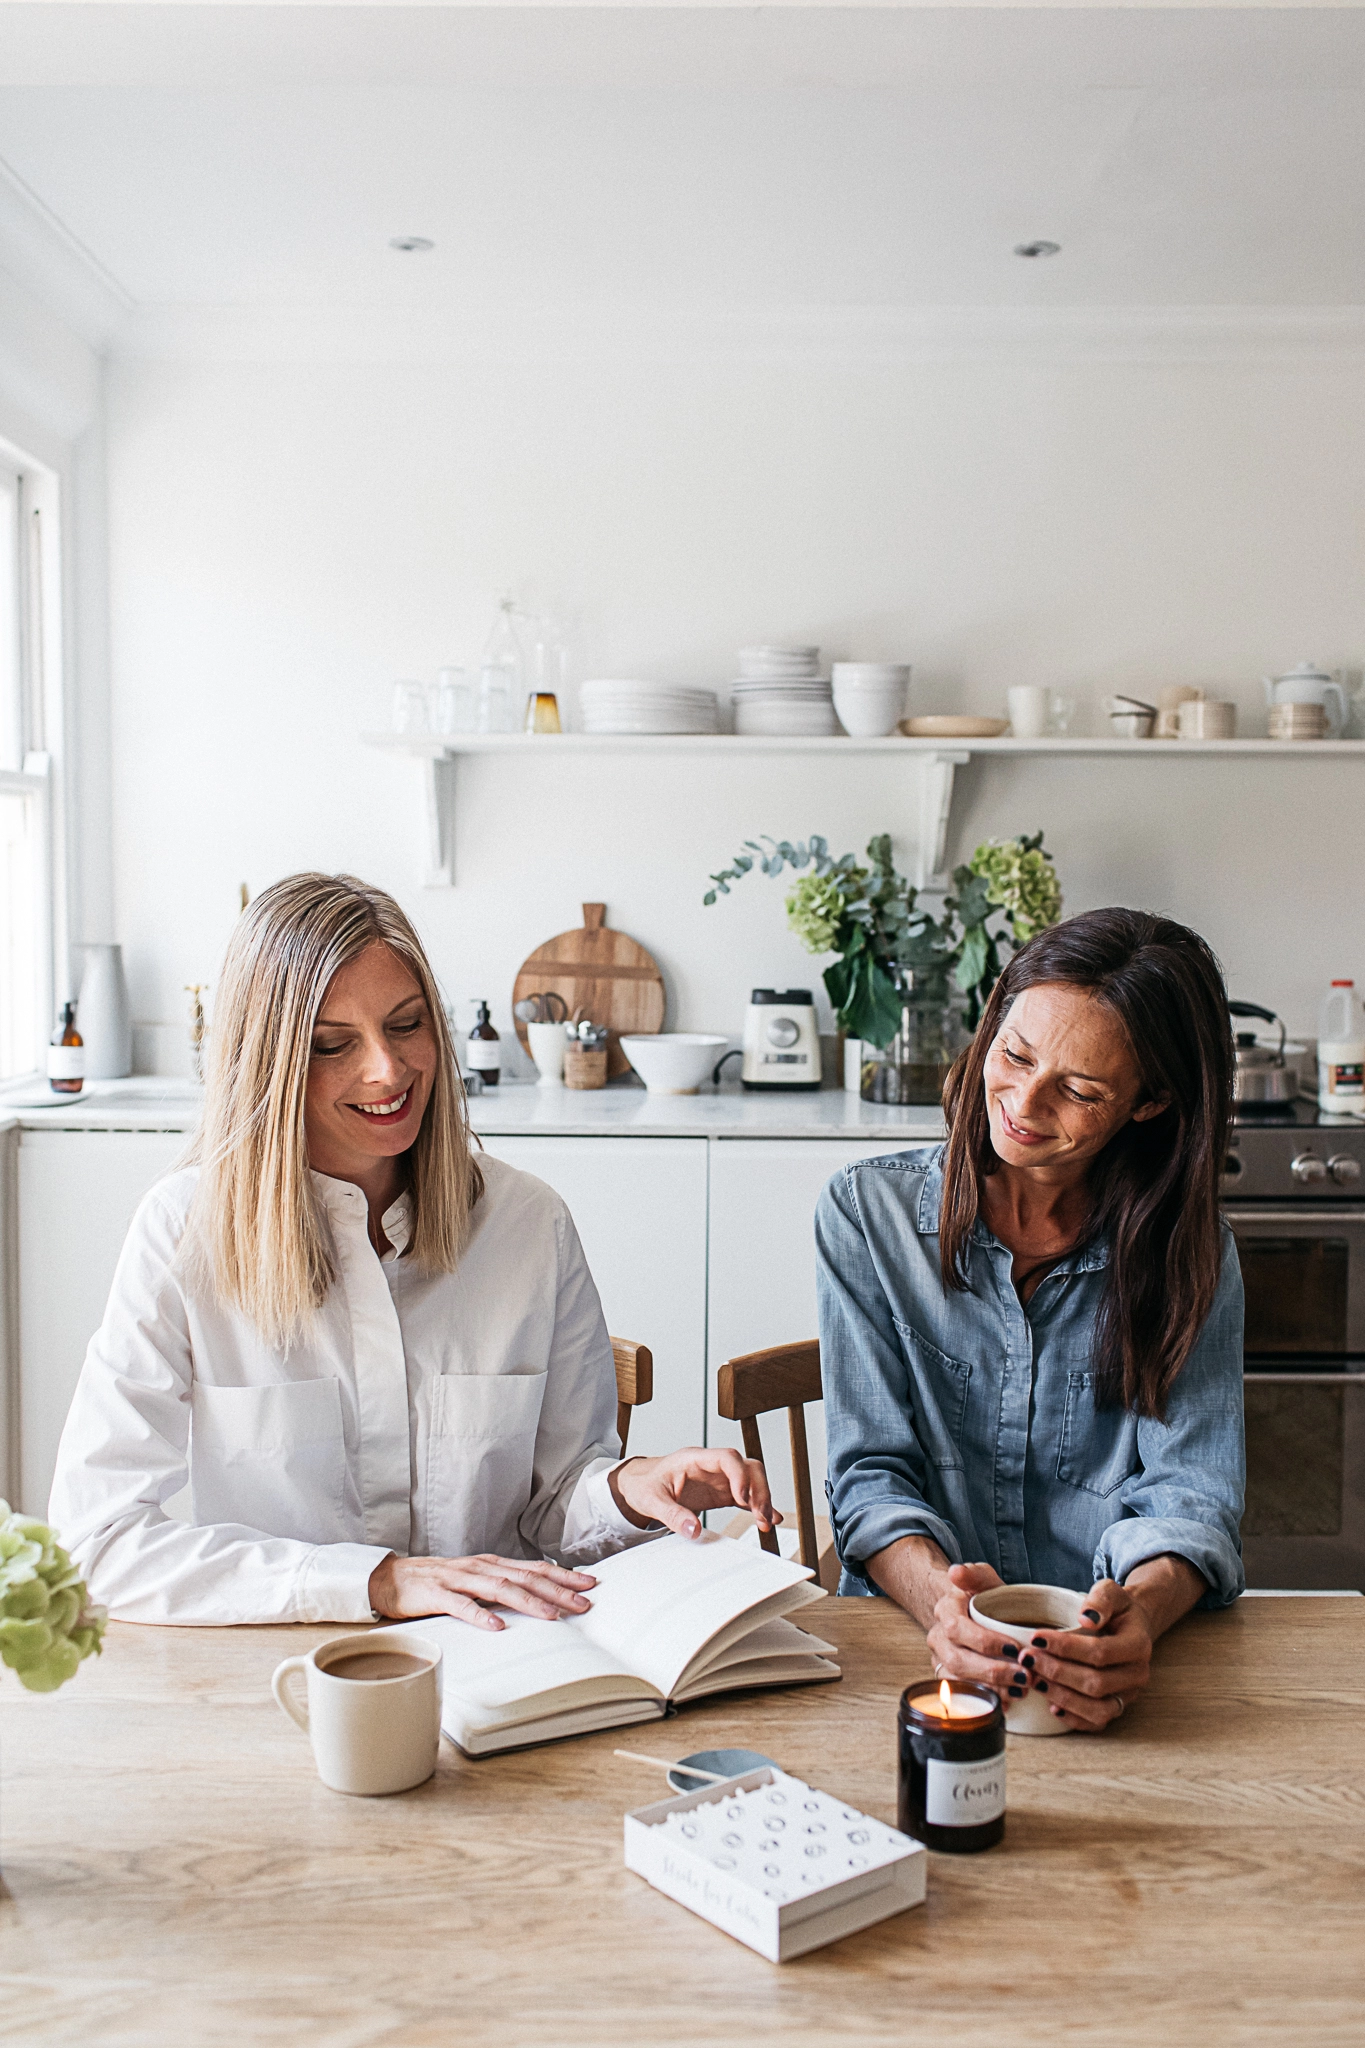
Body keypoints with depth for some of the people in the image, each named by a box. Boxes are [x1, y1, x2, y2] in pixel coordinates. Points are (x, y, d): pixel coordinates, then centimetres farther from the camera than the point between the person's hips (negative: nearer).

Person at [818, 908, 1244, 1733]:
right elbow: (872, 1473, -4)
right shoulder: (870, 1212, 0)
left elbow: (1189, 1488, -5)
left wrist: (1141, 1611, -28)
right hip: (912, 1638, -2)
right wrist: (940, 1597, -25)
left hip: (1113, 1663, 2)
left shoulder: (1189, 1254, 3)